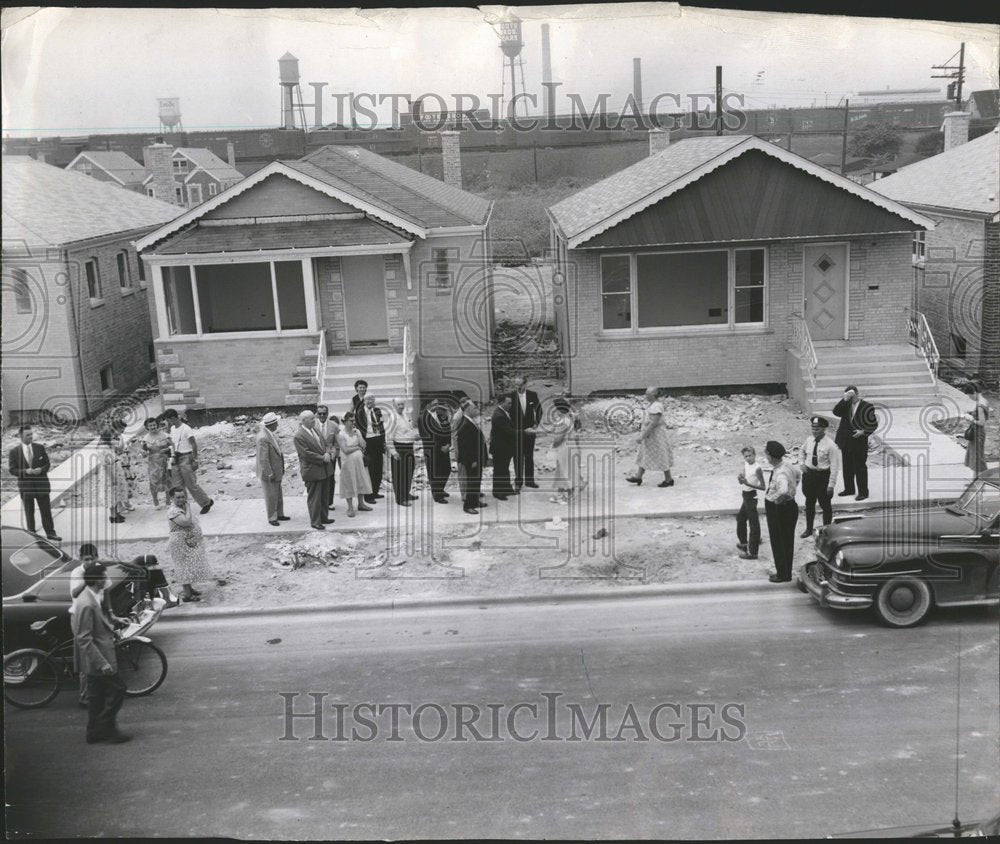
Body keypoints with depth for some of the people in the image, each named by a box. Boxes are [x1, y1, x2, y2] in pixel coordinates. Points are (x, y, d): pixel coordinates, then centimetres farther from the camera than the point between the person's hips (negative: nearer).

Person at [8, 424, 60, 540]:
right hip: (26, 486, -1)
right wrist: (25, 471, -20)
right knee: (29, 513, 8)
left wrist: (41, 470, -16)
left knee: (46, 511, 4)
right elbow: (11, 470, -4)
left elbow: (47, 464, 5)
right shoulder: (14, 452, -3)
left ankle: (50, 533, 13)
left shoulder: (40, 447, 3)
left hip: (42, 484, 1)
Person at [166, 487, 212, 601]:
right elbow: (186, 522, -35)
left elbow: (192, 522, 18)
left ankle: (188, 588, 33)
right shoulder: (173, 511, -23)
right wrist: (188, 508, -26)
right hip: (182, 545, -10)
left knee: (190, 567, 19)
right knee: (186, 568, -5)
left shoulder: (183, 507, 7)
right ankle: (186, 595, 1)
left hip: (192, 543, 10)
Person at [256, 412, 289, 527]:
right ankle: (272, 518, 17)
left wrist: (280, 470, 16)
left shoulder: (271, 434, 3)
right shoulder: (263, 438, -26)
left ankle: (279, 514, 32)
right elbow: (263, 458, -24)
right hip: (269, 473, -9)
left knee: (278, 495, 19)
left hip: (276, 471, 9)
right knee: (271, 496, 5)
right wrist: (269, 474, -21)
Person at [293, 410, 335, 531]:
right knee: (314, 498, 2)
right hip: (313, 471, -8)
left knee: (324, 496, 18)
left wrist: (327, 453, -7)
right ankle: (315, 522, 12)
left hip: (324, 469, 9)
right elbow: (306, 454, -21)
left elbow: (325, 444, 14)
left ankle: (323, 518, 31)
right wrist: (323, 458, -18)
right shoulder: (298, 436, -17)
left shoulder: (314, 430, 10)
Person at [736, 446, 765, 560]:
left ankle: (752, 552, 3)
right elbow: (741, 482, 7)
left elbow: (763, 486, -21)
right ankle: (743, 543, 43)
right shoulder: (746, 465, 4)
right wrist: (740, 478, -15)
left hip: (751, 496, -9)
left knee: (753, 524, -2)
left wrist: (748, 483, -28)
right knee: (740, 518, 24)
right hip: (746, 495, 9)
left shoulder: (757, 468, -20)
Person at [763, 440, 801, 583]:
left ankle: (783, 575, 19)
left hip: (778, 510, -9)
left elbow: (783, 491, -50)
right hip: (790, 506, 10)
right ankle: (786, 573, 32)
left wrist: (776, 499, -30)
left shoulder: (780, 474, -31)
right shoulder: (787, 466, 0)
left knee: (779, 543, 6)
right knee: (787, 541, 19)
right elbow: (797, 474, 24)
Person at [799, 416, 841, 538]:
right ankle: (809, 529, 33)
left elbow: (835, 466, -17)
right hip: (808, 474, 5)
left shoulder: (830, 445, -19)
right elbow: (803, 451, 21)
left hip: (823, 475, -5)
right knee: (809, 503, 18)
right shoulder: (809, 440, -3)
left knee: (825, 505, 8)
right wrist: (802, 463, 6)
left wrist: (831, 485, -18)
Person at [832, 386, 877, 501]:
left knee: (860, 468, 1)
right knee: (847, 467, 15)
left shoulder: (867, 407, -9)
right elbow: (836, 412, -11)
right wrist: (844, 400, -16)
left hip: (859, 442, -6)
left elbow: (874, 424, -5)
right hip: (846, 442, 6)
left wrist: (863, 432, -18)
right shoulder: (846, 405, 5)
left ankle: (863, 492, 9)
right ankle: (849, 489, 29)